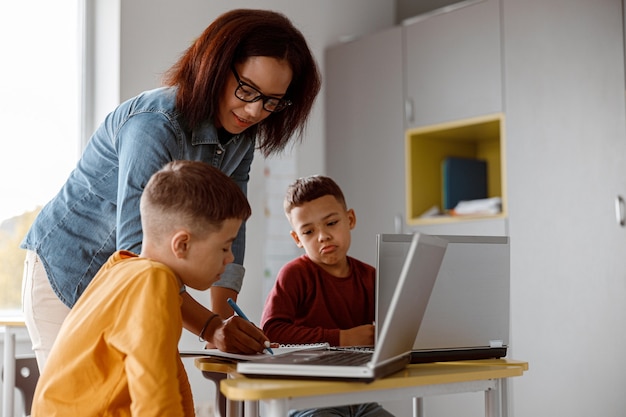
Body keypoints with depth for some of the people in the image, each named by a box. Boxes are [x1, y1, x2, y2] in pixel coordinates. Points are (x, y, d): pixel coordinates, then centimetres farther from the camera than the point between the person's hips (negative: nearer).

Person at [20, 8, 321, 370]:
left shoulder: (241, 138, -4)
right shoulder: (156, 125, -29)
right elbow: (136, 250, -36)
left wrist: (225, 322, -17)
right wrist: (209, 327, -44)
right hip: (66, 276, -7)